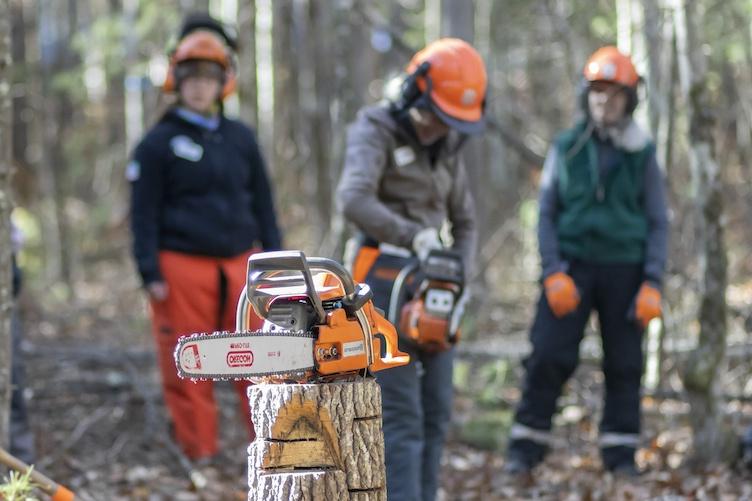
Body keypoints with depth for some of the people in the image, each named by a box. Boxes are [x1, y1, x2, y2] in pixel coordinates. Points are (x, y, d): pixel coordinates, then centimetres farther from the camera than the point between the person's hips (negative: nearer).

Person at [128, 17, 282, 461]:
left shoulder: (241, 138, 12)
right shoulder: (160, 142, 1)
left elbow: (263, 204, 16)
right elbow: (144, 213, -1)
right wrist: (150, 273, -8)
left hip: (240, 265, 3)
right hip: (182, 268, -3)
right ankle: (200, 455, 8)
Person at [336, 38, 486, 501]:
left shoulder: (447, 148, 13)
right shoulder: (376, 131, -8)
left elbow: (466, 223, 18)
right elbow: (354, 201, -25)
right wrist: (414, 236, -32)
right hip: (385, 278, -7)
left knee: (436, 412, 6)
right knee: (401, 415, -13)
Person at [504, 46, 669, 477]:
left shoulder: (643, 154, 5)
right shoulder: (566, 149, 6)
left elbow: (659, 223, 6)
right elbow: (547, 213, 7)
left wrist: (653, 283, -5)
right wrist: (553, 272, -5)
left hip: (624, 269, 0)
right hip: (572, 265, 0)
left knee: (624, 363, 3)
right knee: (550, 356, -6)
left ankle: (621, 451, 11)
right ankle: (527, 445, 2)